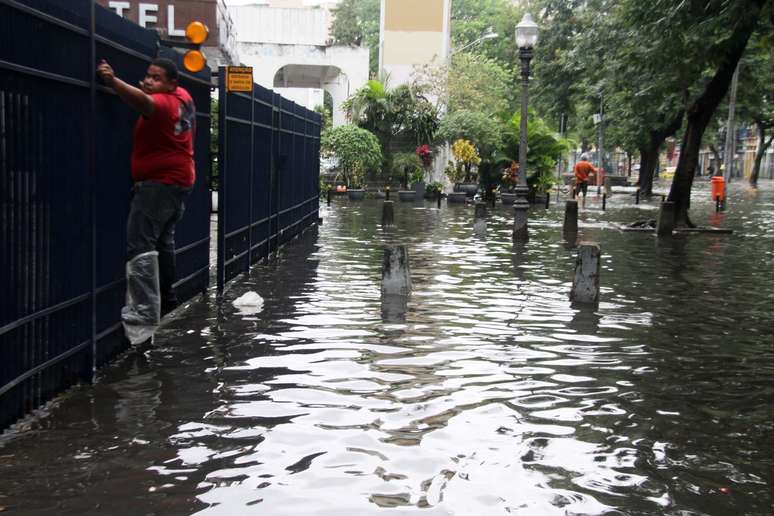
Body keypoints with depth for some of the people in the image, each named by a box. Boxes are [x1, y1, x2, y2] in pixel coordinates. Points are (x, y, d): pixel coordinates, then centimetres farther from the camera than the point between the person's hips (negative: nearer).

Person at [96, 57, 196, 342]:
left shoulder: (164, 103, -19)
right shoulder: (183, 97, 10)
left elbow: (144, 102, -43)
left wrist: (113, 81, -57)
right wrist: (148, 88, 14)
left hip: (158, 183, -11)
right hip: (177, 180, 11)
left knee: (139, 243, -19)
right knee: (163, 240, 23)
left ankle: (146, 309, -26)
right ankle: (167, 298, 34)